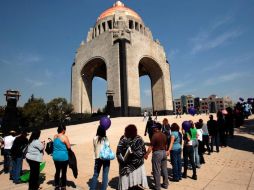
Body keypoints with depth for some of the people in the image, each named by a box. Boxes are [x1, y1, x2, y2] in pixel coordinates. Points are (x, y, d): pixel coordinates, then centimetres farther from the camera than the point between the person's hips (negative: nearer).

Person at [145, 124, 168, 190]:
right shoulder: (164, 135, 4)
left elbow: (151, 146, -19)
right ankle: (165, 184, 31)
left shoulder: (155, 135, -18)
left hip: (157, 153, -7)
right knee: (164, 169, 18)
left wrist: (146, 154, -11)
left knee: (156, 171, 5)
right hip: (164, 152, 8)